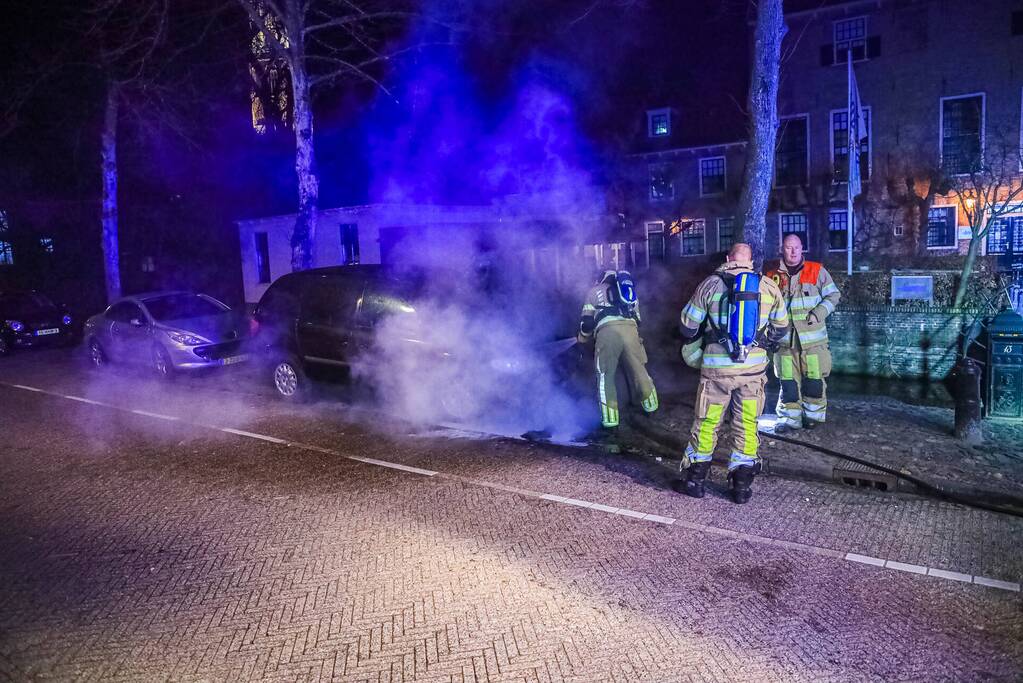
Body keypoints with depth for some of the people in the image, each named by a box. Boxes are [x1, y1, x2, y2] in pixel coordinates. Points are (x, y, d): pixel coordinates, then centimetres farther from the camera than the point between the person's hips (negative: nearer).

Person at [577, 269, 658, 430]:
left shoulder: (596, 290, 26)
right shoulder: (632, 293, 37)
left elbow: (587, 321, 18)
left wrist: (582, 339, 34)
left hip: (607, 330, -3)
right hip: (631, 329, 3)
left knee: (605, 375, 5)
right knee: (639, 370, 18)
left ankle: (610, 418, 1)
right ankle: (651, 405, 33)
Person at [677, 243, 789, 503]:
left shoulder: (710, 284, -1)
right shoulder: (769, 287, 6)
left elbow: (688, 326, 3)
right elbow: (781, 328, 15)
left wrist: (697, 341, 24)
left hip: (716, 367, -1)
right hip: (754, 367, 2)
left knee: (706, 423, 10)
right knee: (747, 426, 11)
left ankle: (695, 480, 18)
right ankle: (742, 486, 16)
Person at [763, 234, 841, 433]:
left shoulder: (817, 271, 3)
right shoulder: (773, 276, 7)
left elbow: (833, 295, 4)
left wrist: (818, 314, -11)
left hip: (813, 337, -1)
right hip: (785, 340, 2)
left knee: (814, 379, 3)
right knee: (788, 382, 5)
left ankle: (813, 415, 20)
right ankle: (789, 418, 15)